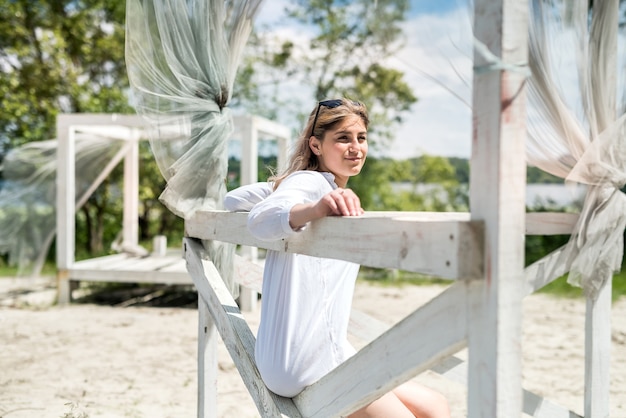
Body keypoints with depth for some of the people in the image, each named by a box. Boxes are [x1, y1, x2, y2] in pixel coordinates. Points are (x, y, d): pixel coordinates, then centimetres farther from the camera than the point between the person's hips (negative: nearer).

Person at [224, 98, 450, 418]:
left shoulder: (323, 187, 19)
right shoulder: (308, 181, -8)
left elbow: (232, 200, 22)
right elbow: (260, 220, -32)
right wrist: (313, 209, -51)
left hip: (325, 351, 10)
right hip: (308, 361, -10)